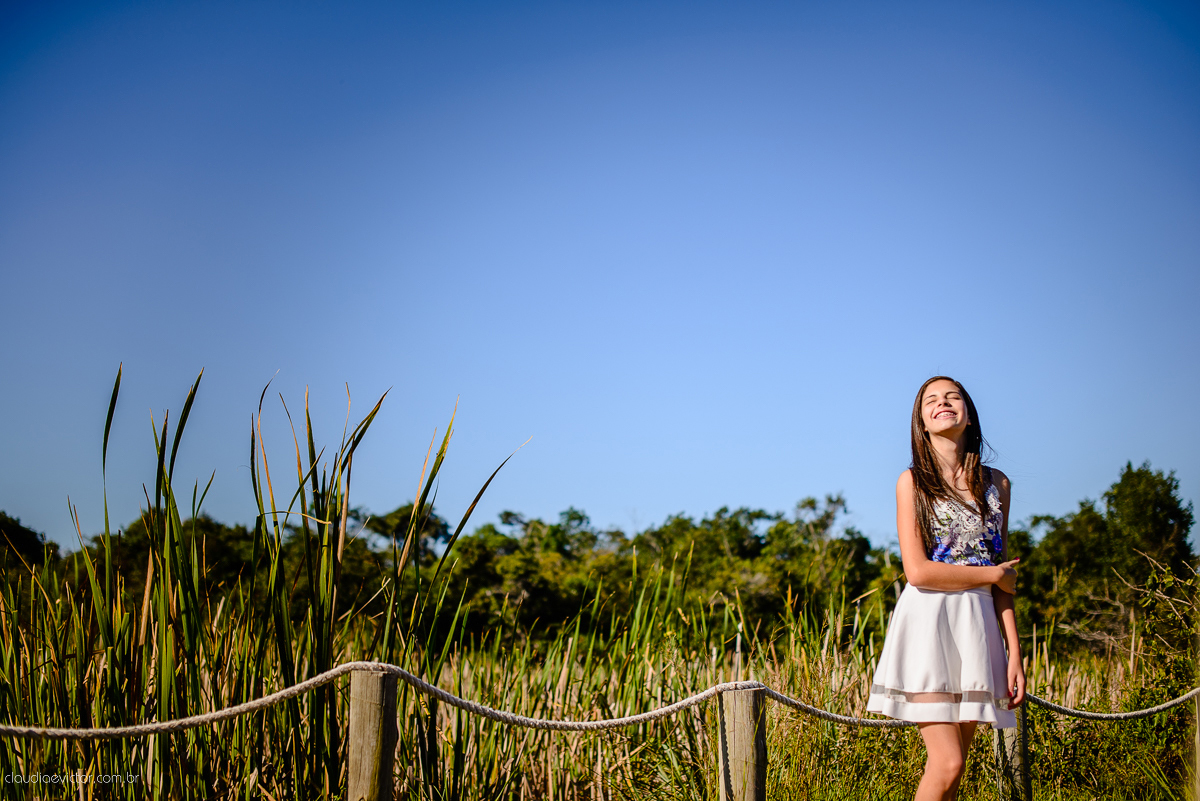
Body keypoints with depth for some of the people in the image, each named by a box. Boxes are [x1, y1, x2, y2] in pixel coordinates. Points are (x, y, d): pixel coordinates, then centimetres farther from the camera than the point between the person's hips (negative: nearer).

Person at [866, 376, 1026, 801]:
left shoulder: (996, 483, 12)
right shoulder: (913, 481, 0)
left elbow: (1005, 579, 12)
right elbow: (918, 571, -9)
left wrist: (1014, 651, 4)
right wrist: (992, 574, -2)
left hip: (978, 625, 4)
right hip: (928, 624, -4)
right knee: (946, 764, -13)